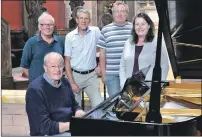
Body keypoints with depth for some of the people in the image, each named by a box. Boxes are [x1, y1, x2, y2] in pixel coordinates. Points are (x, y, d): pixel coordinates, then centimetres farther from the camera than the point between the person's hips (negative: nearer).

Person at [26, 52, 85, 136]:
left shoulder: (64, 82, 6)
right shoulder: (35, 90, -17)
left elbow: (74, 106, 16)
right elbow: (44, 126, -20)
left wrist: (83, 116, -8)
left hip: (68, 129, 8)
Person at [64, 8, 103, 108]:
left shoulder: (95, 31, -2)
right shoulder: (70, 36, -3)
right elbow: (67, 61, -1)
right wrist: (72, 83, -7)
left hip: (91, 75, 0)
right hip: (75, 75, 0)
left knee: (99, 105, -6)